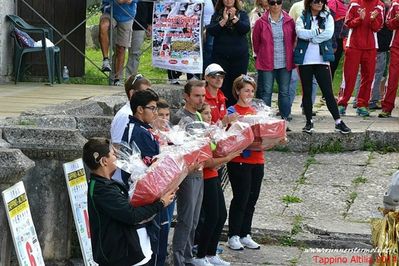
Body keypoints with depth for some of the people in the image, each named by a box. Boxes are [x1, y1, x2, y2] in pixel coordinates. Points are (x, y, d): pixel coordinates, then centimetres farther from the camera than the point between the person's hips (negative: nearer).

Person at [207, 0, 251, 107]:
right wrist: (224, 20, -14)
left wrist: (234, 18, -16)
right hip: (220, 56, 0)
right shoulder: (217, 15, 8)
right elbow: (210, 31, -5)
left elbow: (246, 28, -8)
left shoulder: (242, 14, 7)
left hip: (239, 56, 0)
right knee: (221, 85, -4)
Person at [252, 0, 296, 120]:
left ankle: (285, 119, 13)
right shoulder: (261, 22, -2)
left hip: (285, 64, 2)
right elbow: (256, 42, 8)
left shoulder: (289, 21, 3)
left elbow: (293, 40, 12)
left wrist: (288, 54, 11)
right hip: (267, 64, -2)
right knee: (266, 92, 0)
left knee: (284, 92, 7)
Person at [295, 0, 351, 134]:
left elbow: (329, 33, -11)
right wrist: (318, 31, -13)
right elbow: (300, 33, -14)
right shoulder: (302, 18, 5)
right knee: (307, 92, 7)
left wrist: (310, 37, -10)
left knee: (328, 92, -2)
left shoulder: (328, 17, 6)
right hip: (305, 61, 1)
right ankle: (309, 121, 16)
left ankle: (338, 122, 0)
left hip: (322, 60, 0)